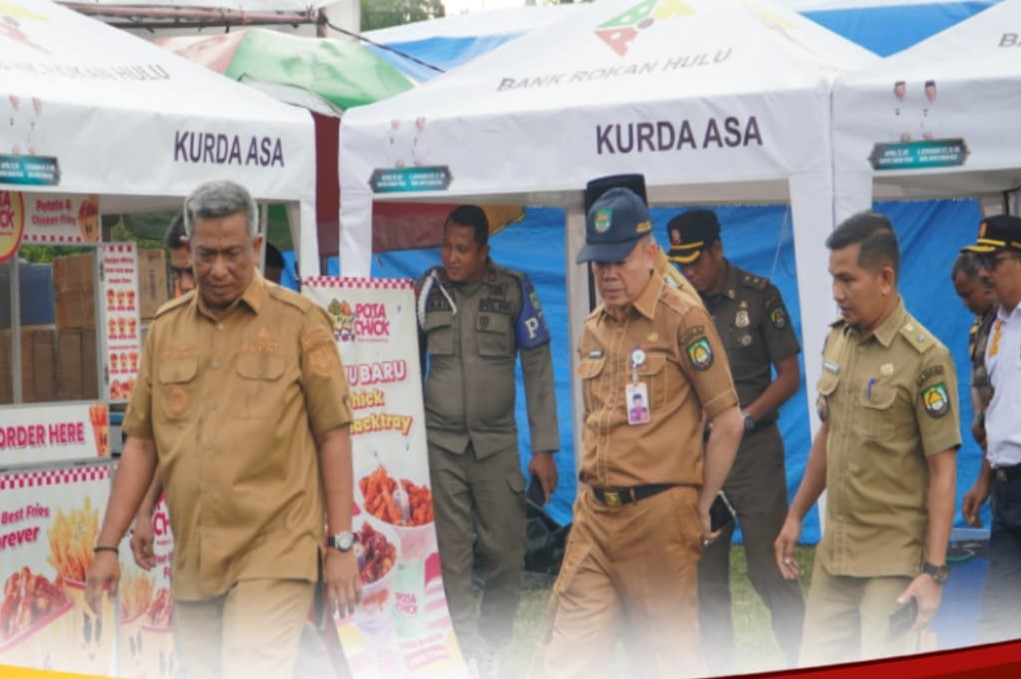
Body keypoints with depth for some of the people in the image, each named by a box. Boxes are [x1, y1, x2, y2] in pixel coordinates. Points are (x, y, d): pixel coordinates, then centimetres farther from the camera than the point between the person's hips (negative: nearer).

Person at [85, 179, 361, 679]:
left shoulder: (299, 322, -1)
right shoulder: (166, 329, 11)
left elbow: (332, 436, 0)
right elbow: (141, 442, 13)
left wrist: (342, 543, -4)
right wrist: (108, 545, 8)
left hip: (272, 556, -5)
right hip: (191, 560, 5)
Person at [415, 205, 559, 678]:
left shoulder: (514, 291, -3)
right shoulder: (424, 291, 1)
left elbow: (538, 371, 0)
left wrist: (544, 448, -3)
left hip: (497, 443, 0)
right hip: (439, 444, 0)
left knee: (507, 556, 2)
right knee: (450, 559, -4)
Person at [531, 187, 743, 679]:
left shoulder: (683, 319, -8)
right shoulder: (593, 329, 13)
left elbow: (728, 421, -7)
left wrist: (702, 507, -4)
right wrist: (591, 491, 17)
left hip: (658, 514, -6)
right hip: (594, 515, 6)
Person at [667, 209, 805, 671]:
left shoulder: (758, 295, -4)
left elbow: (789, 375, -2)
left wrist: (746, 417, -14)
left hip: (754, 451, -3)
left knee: (769, 572, -7)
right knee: (706, 576, 8)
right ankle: (721, 669, 17)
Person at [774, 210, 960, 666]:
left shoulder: (925, 358, -13)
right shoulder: (836, 341, 7)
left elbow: (943, 470, -14)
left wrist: (934, 570, -18)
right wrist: (796, 515, 19)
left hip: (893, 560, -7)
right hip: (834, 552, 7)